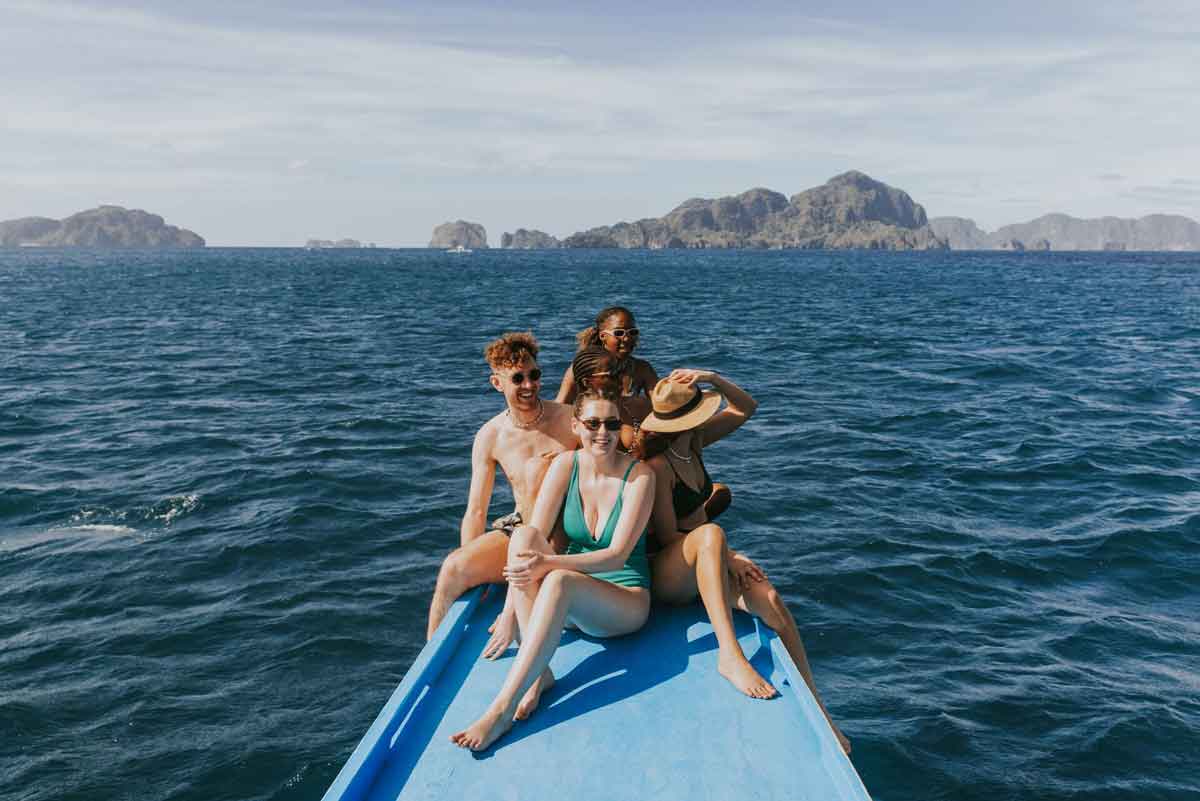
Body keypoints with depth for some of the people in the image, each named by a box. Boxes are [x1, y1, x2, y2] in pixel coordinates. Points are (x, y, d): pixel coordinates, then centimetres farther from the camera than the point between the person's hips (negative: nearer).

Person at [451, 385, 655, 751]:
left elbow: (617, 556, -20)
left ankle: (501, 709, -37)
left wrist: (548, 563, -35)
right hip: (569, 600, 4)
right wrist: (511, 610, -24)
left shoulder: (639, 475, -11)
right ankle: (537, 671, -29)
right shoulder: (566, 464, -2)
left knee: (559, 581, -37)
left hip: (626, 602, -4)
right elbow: (535, 536, -11)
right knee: (523, 534, -26)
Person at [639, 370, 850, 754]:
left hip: (702, 565, 7)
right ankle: (729, 654, -47)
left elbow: (746, 408, 10)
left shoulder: (693, 442, 5)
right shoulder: (658, 466, -19)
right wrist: (727, 557, -21)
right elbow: (667, 538, -18)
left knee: (770, 600, -21)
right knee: (710, 534, -39)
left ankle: (815, 707, -20)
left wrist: (713, 377, -7)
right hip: (669, 577, -7)